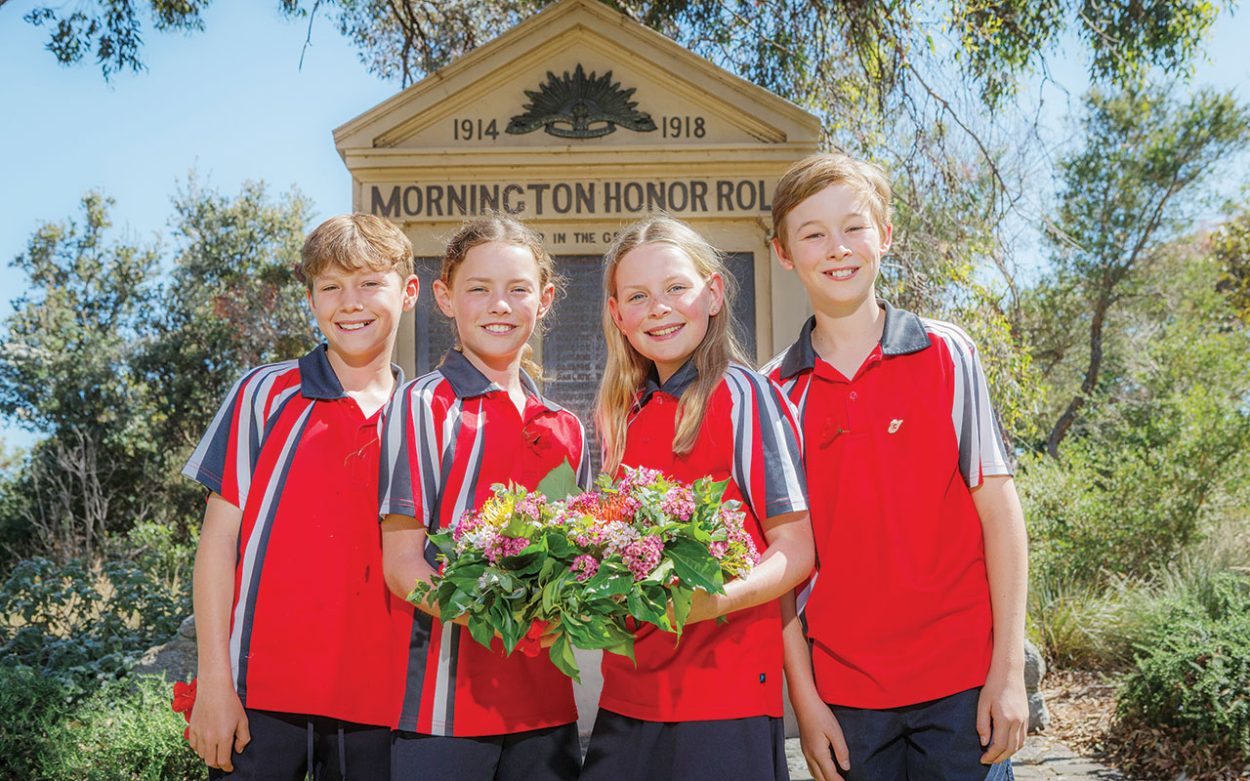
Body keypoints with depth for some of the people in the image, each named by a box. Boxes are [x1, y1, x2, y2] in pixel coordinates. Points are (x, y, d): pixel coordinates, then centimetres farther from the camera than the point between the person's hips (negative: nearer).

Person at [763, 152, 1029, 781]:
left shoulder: (948, 357, -2)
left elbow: (999, 512, -2)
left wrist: (1009, 671, -6)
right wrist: (804, 699, -2)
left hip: (961, 681, -1)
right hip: (844, 692, 1)